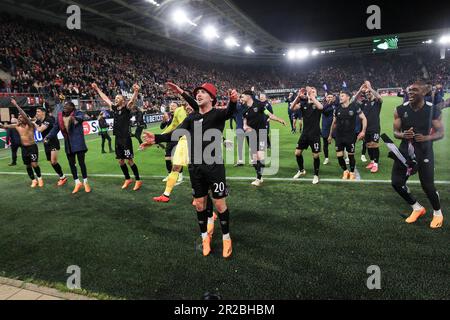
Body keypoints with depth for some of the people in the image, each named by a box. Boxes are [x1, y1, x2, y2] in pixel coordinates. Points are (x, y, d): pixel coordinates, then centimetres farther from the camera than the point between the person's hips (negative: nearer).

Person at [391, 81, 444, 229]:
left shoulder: (433, 110, -9)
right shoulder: (400, 110, -4)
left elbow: (440, 133, -5)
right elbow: (395, 132, -1)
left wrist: (426, 138, -25)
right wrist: (403, 135, -24)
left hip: (424, 152, -3)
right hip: (405, 151, 3)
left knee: (427, 185, -1)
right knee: (397, 182, 1)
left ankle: (438, 213, 29)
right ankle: (417, 208, 25)